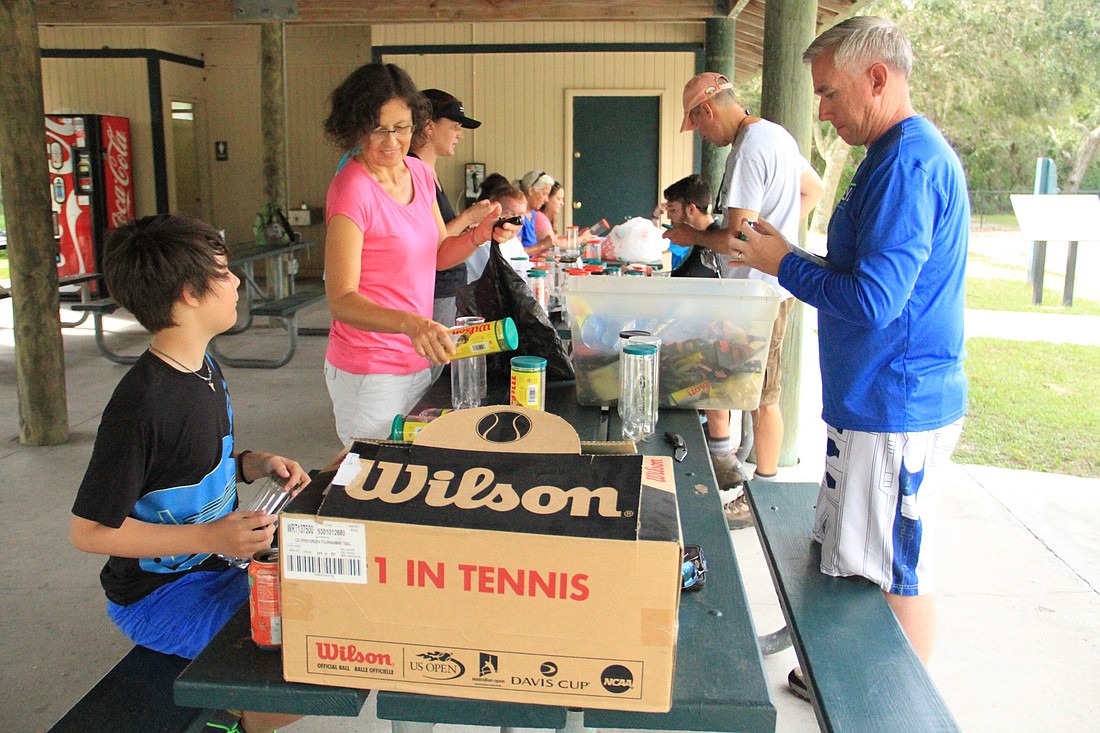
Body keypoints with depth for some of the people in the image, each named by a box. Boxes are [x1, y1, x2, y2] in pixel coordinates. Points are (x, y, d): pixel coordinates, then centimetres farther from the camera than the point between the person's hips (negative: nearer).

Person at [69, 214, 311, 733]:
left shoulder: (205, 370, 3)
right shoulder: (140, 404, -26)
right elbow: (89, 530, -21)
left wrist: (254, 463, -3)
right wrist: (210, 537, -26)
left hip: (218, 561, 9)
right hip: (160, 594, -9)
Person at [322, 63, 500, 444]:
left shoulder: (419, 172, 4)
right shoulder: (352, 190, -19)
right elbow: (341, 301, -23)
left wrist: (477, 235, -6)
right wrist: (410, 323, -40)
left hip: (419, 361, 8)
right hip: (369, 371, -8)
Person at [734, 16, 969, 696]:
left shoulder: (909, 162, -20)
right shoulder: (906, 154, 14)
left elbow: (873, 300, -26)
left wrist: (785, 263, -12)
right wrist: (791, 262, 11)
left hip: (895, 409, -11)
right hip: (874, 401, 11)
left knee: (899, 576, 3)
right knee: (858, 559, 20)